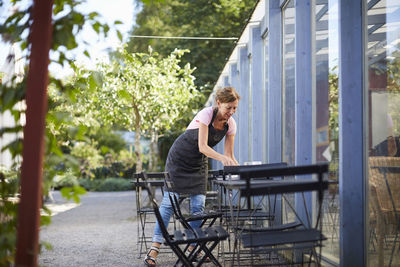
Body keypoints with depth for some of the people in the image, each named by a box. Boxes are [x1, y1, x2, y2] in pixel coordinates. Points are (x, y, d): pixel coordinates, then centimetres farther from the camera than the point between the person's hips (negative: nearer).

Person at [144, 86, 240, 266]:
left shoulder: (230, 124, -8)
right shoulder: (206, 114, -24)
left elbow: (229, 155, -6)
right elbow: (202, 146, -31)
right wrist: (221, 157, -46)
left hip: (199, 163, 5)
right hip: (179, 158, -5)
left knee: (198, 205, -4)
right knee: (169, 201, -10)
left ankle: (193, 246, 8)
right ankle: (155, 247, -8)